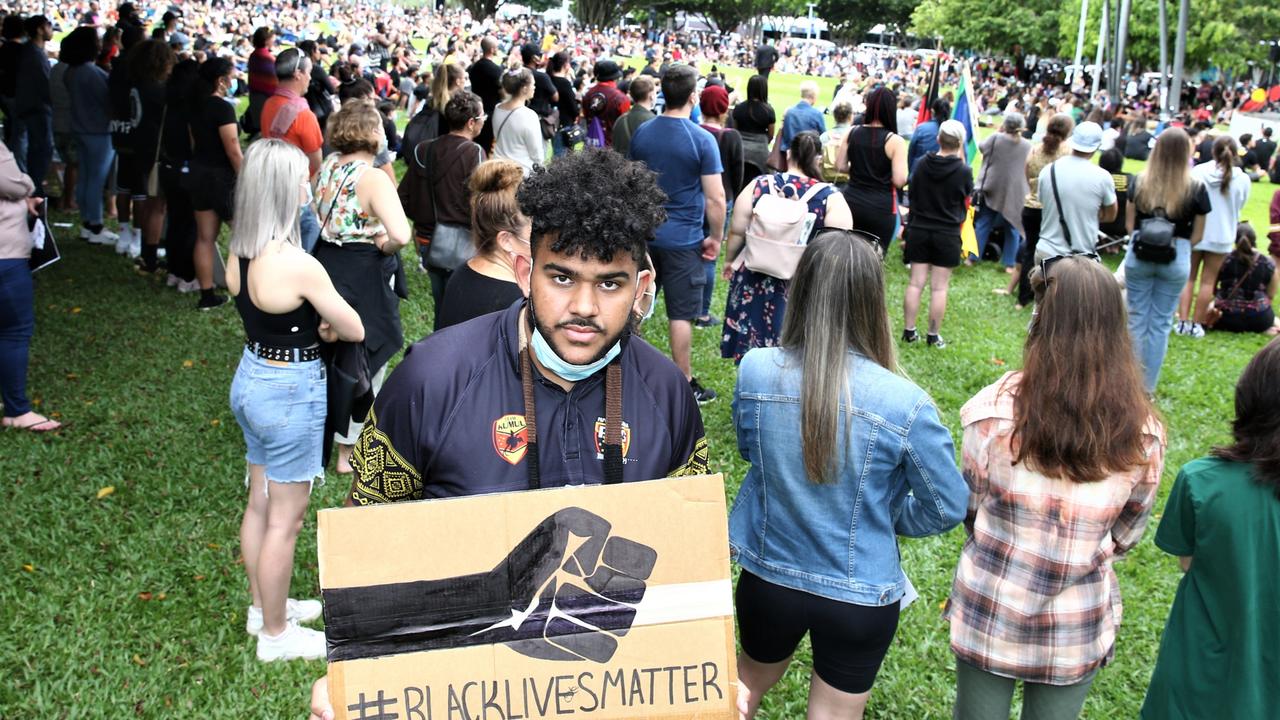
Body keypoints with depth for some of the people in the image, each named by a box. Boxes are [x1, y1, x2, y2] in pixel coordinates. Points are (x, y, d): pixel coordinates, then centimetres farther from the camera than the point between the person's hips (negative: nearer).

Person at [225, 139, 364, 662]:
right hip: (291, 390, -8)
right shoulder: (297, 265, -26)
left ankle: (263, 606, 41)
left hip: (250, 377, 8)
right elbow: (355, 330, -16)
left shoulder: (238, 254, -2)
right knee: (285, 520, 7)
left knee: (260, 504, 23)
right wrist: (329, 327, 5)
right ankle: (276, 634, 22)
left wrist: (312, 327, -6)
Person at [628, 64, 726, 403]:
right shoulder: (702, 140, -14)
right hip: (684, 239, -5)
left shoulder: (641, 133, 1)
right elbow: (715, 199, -16)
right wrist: (716, 237, -3)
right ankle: (684, 384, 11)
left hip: (643, 233, 5)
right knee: (681, 315, 2)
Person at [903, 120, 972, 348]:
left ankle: (908, 330, 11)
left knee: (916, 283, 8)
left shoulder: (921, 164, -5)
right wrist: (961, 159, 7)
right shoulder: (963, 171, -14)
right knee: (939, 287, 3)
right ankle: (933, 335, 9)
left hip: (919, 229, 3)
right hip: (947, 234, -3)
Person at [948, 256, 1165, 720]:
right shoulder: (1142, 433, -14)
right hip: (1077, 631, 1)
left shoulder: (997, 411, -20)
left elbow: (969, 508, -5)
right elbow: (1126, 536, 1)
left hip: (989, 614, -1)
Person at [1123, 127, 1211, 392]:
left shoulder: (1140, 183, -3)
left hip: (1140, 257, 1)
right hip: (1176, 261, -1)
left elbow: (1129, 224, 5)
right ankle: (1148, 386, 14)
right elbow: (1196, 235, -1)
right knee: (1160, 324, 7)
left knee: (1136, 319, 11)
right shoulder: (1196, 189, -7)